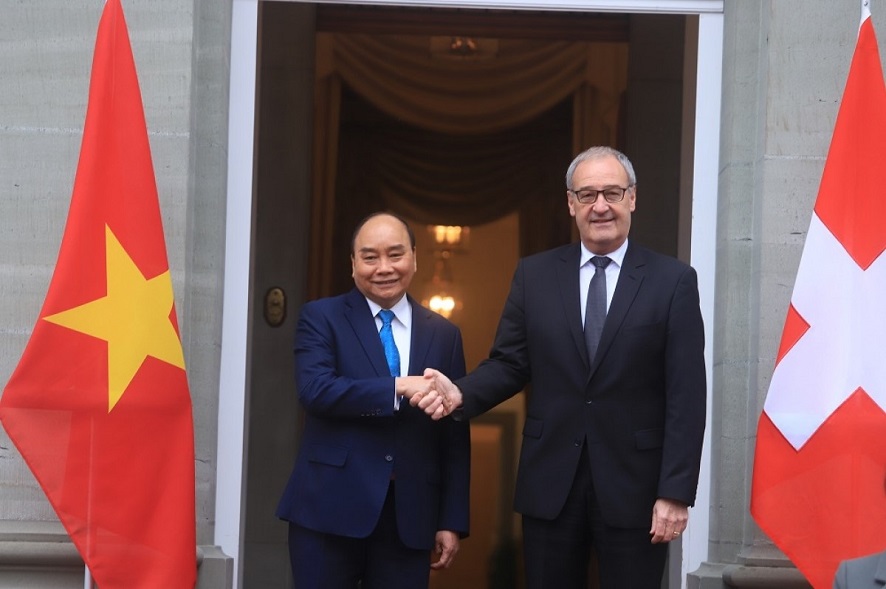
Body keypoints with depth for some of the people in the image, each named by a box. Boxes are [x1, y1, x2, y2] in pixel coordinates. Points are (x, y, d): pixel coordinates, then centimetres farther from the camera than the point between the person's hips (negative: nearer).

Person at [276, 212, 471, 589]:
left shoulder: (443, 334, 11)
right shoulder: (321, 317, 3)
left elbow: (455, 436, 10)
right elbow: (314, 389, -15)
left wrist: (452, 520, 5)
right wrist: (398, 388, -22)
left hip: (410, 515, 3)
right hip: (330, 508, -2)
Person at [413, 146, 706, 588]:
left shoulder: (673, 281, -1)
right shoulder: (534, 275, 7)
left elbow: (685, 397, -5)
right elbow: (509, 364, 8)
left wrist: (675, 492, -11)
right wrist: (461, 393, -13)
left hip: (633, 486, -2)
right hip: (550, 484, 2)